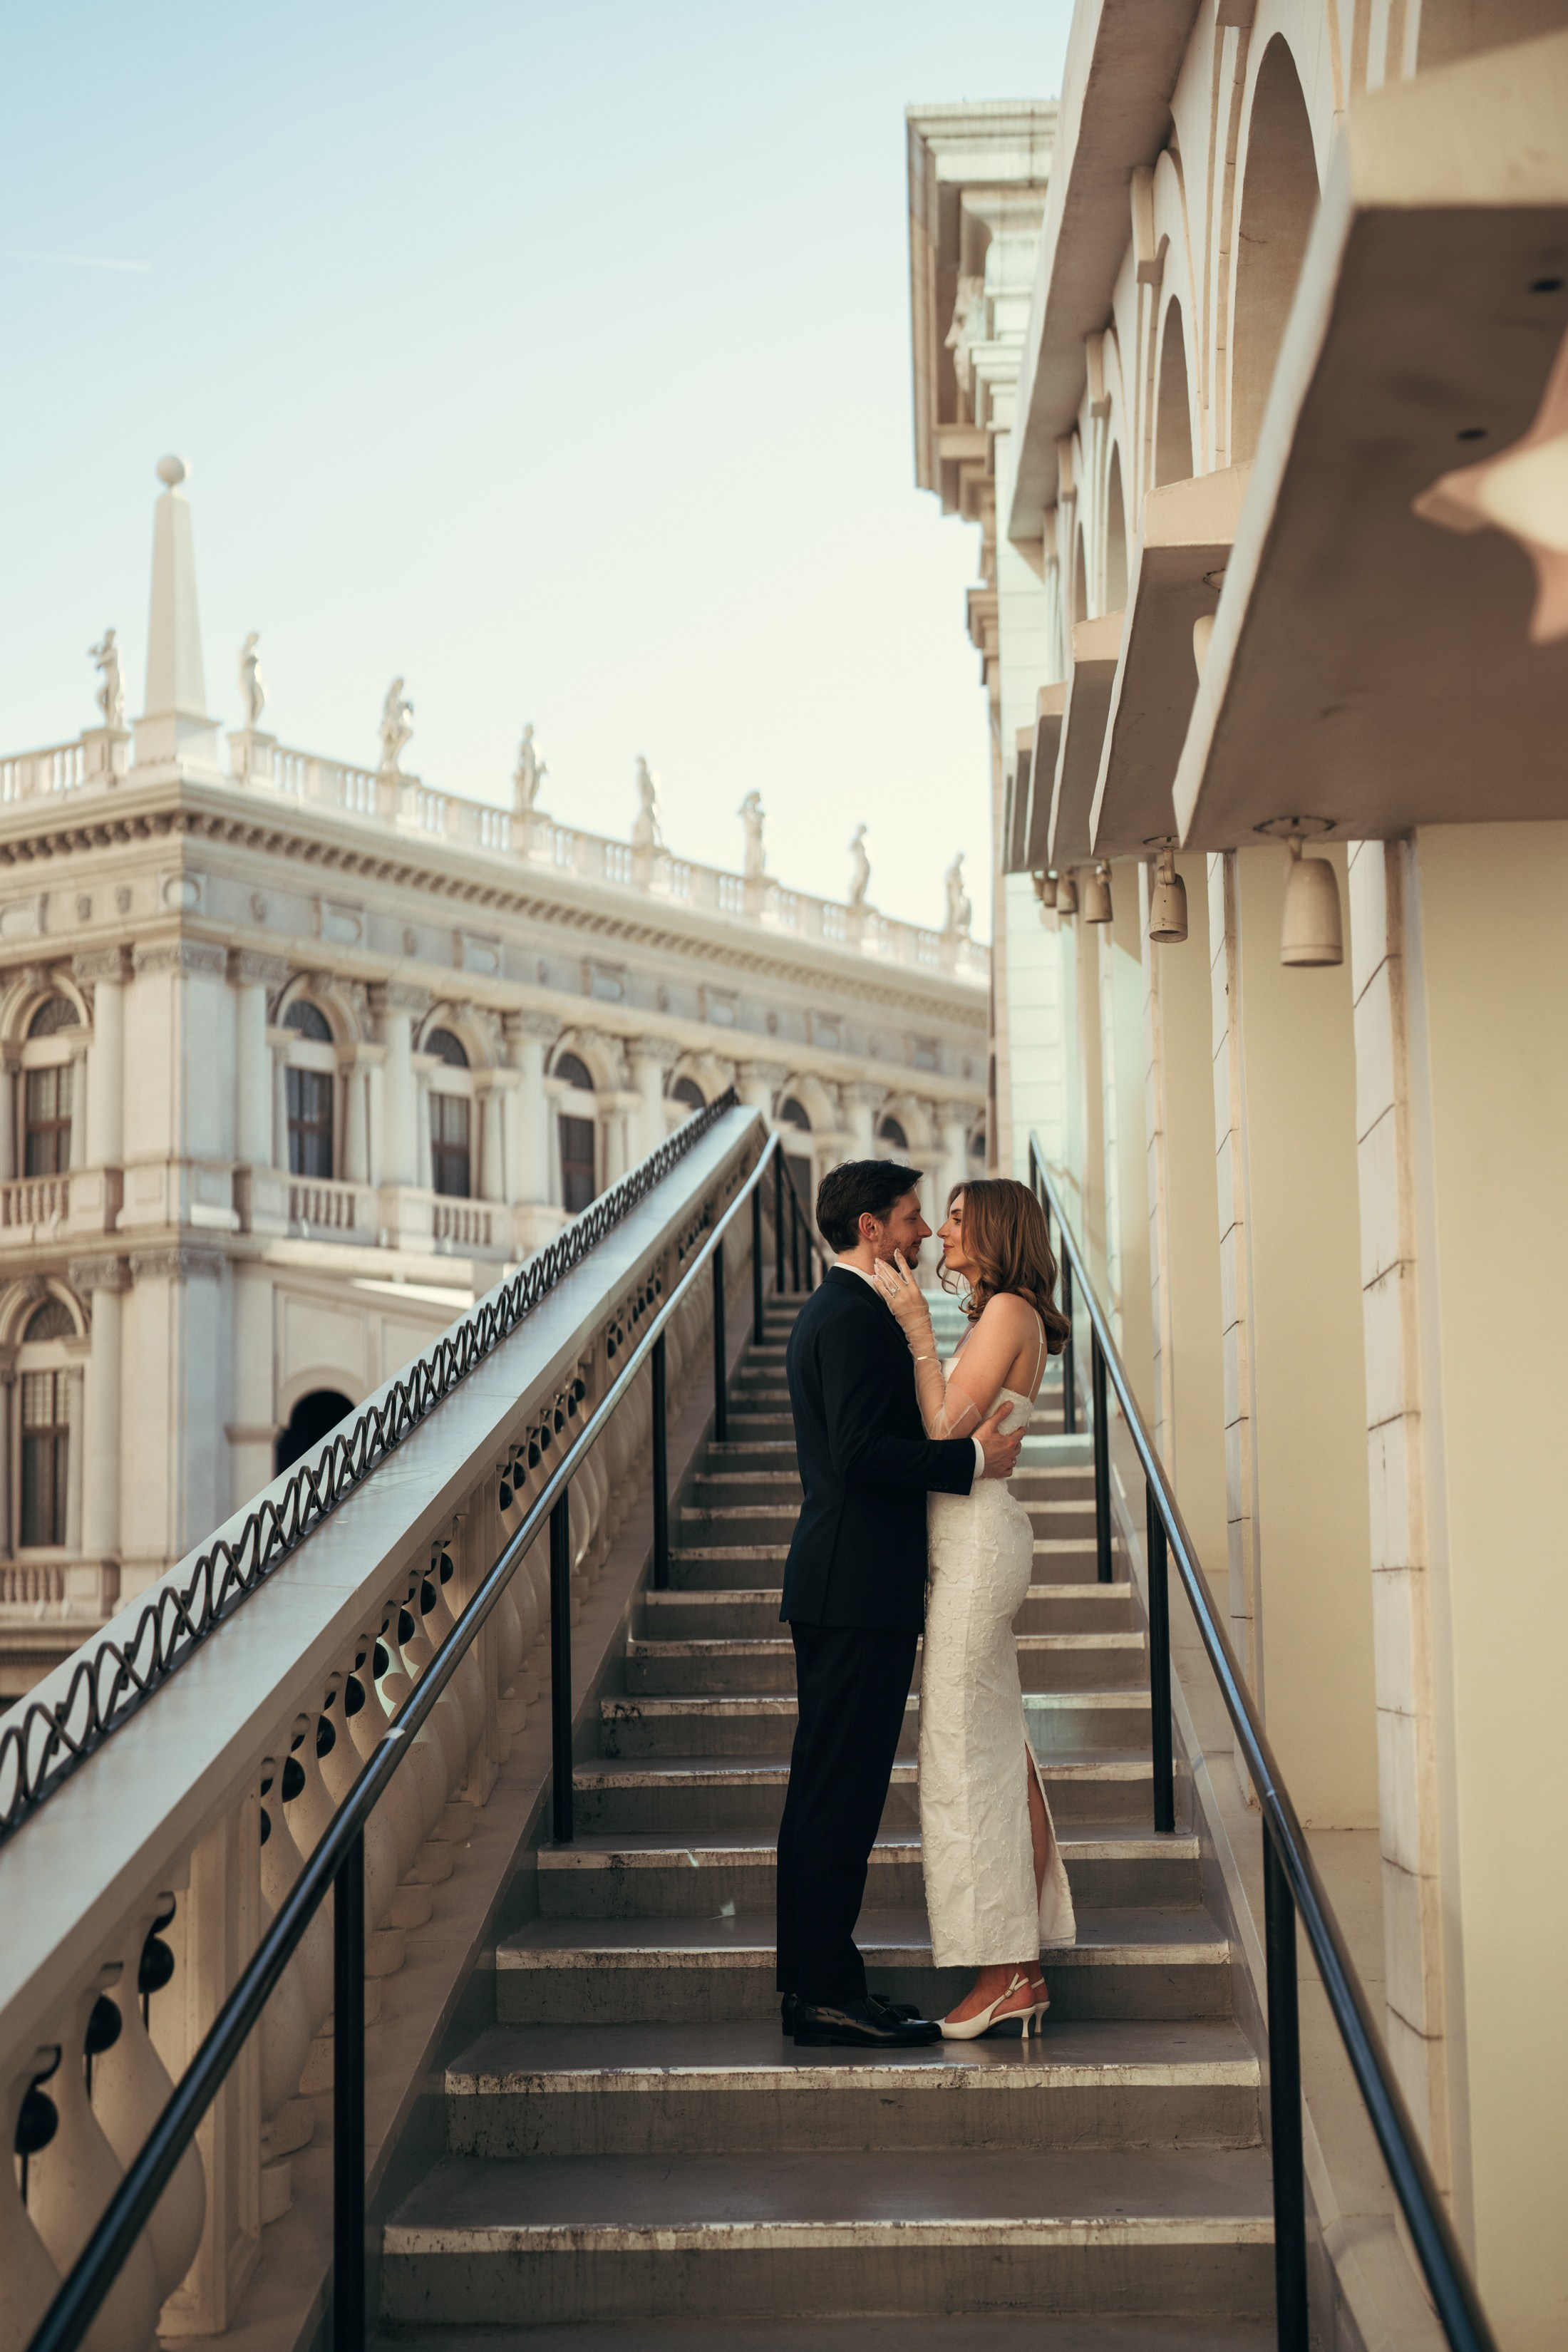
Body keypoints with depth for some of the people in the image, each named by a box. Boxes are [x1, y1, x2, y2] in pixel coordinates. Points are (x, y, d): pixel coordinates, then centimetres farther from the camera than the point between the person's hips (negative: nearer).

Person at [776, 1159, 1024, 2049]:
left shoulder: (827, 1310, 19)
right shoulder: (857, 1317, -14)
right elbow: (863, 1452, -23)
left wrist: (960, 1443, 15)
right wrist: (974, 1458, -15)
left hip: (834, 1583, 11)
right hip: (862, 1587, -11)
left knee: (826, 1789, 13)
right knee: (843, 1795, -7)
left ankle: (812, 1984, 19)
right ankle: (830, 1996, -3)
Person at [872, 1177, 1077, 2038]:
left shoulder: (1010, 1310, -10)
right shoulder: (994, 1318, 18)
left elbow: (946, 1429, -17)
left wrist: (917, 1330, -13)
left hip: (978, 1536, -10)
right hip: (967, 1541, 10)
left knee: (968, 1751, -7)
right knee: (998, 1750, 10)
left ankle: (1003, 1976, -3)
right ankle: (1020, 1972, 14)